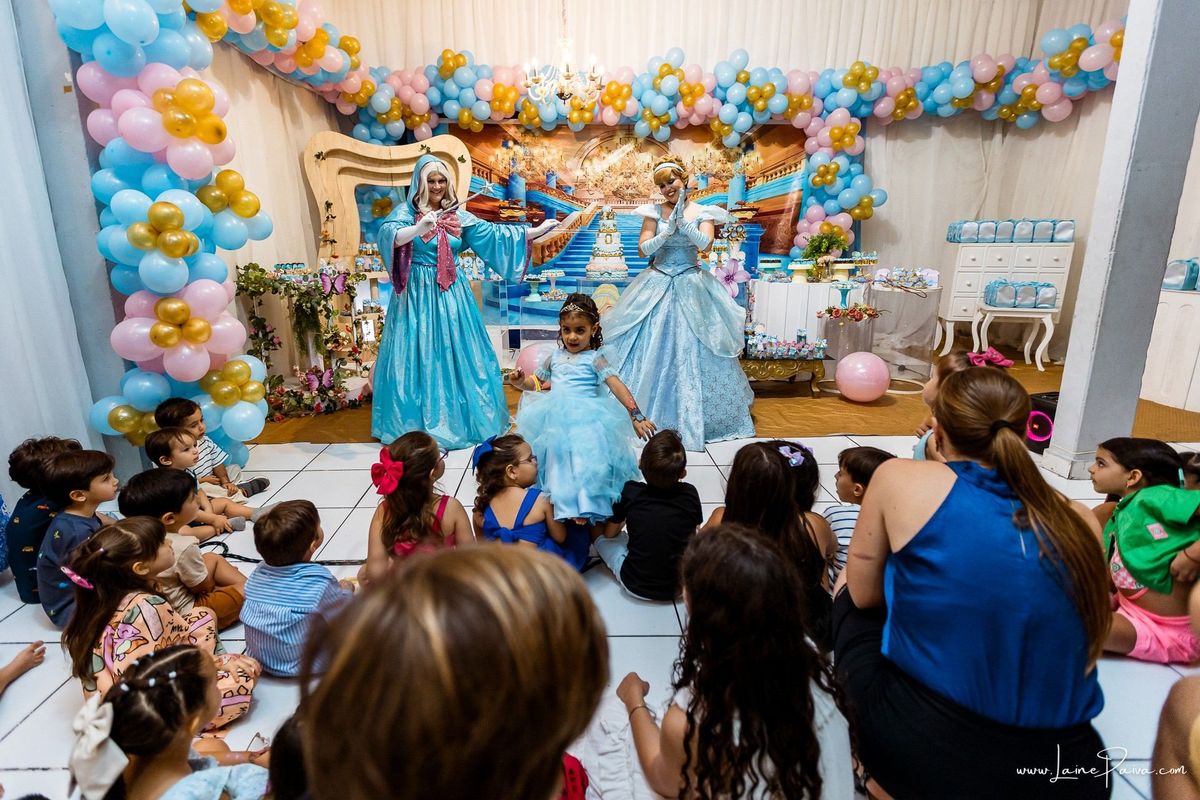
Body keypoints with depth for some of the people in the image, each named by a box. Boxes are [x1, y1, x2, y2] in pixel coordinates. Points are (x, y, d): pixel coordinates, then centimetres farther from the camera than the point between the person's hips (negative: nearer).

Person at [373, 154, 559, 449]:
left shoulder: (459, 215, 10)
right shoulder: (406, 211, -1)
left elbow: (494, 234, 7)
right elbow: (388, 236, -20)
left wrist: (535, 231, 3)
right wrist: (421, 228, -39)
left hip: (450, 294, 4)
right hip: (417, 294, -4)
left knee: (456, 353, 7)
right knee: (417, 356, -1)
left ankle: (458, 419, 20)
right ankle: (416, 423, 10)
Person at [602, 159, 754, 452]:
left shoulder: (703, 212, 2)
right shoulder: (655, 211, 4)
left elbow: (705, 243, -14)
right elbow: (643, 248, -4)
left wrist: (682, 223, -26)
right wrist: (668, 230, -17)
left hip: (691, 288, -1)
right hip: (658, 286, 1)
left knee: (694, 350, -1)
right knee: (652, 349, 0)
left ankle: (694, 415, 13)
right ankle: (649, 414, 14)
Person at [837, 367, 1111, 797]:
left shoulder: (900, 478, -9)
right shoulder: (1080, 521, 1)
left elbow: (863, 593, 3)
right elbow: (1083, 648, 15)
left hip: (919, 754, -4)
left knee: (850, 592, 22)